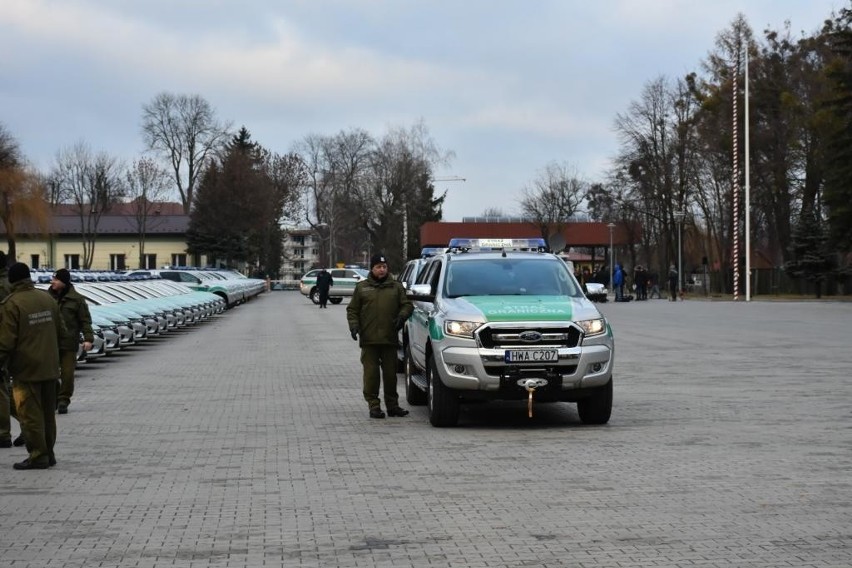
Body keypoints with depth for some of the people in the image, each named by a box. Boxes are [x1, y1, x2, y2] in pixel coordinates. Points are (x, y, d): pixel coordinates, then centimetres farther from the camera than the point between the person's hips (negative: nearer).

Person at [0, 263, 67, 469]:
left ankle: (38, 456, 0)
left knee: (30, 413, 0)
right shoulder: (48, 299, 6)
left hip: (26, 369, -6)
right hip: (50, 368, 6)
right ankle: (48, 453, 20)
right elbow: (61, 333, 12)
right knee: (48, 412, 14)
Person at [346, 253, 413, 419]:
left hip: (389, 338, 1)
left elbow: (407, 305, 11)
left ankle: (392, 405, 15)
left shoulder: (396, 287, 12)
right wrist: (353, 324, -5)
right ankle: (374, 406, 2)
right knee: (371, 373, -3)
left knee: (390, 373, 6)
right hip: (368, 339, -1)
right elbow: (352, 309, 11)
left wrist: (402, 316, -9)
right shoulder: (362, 287, 10)